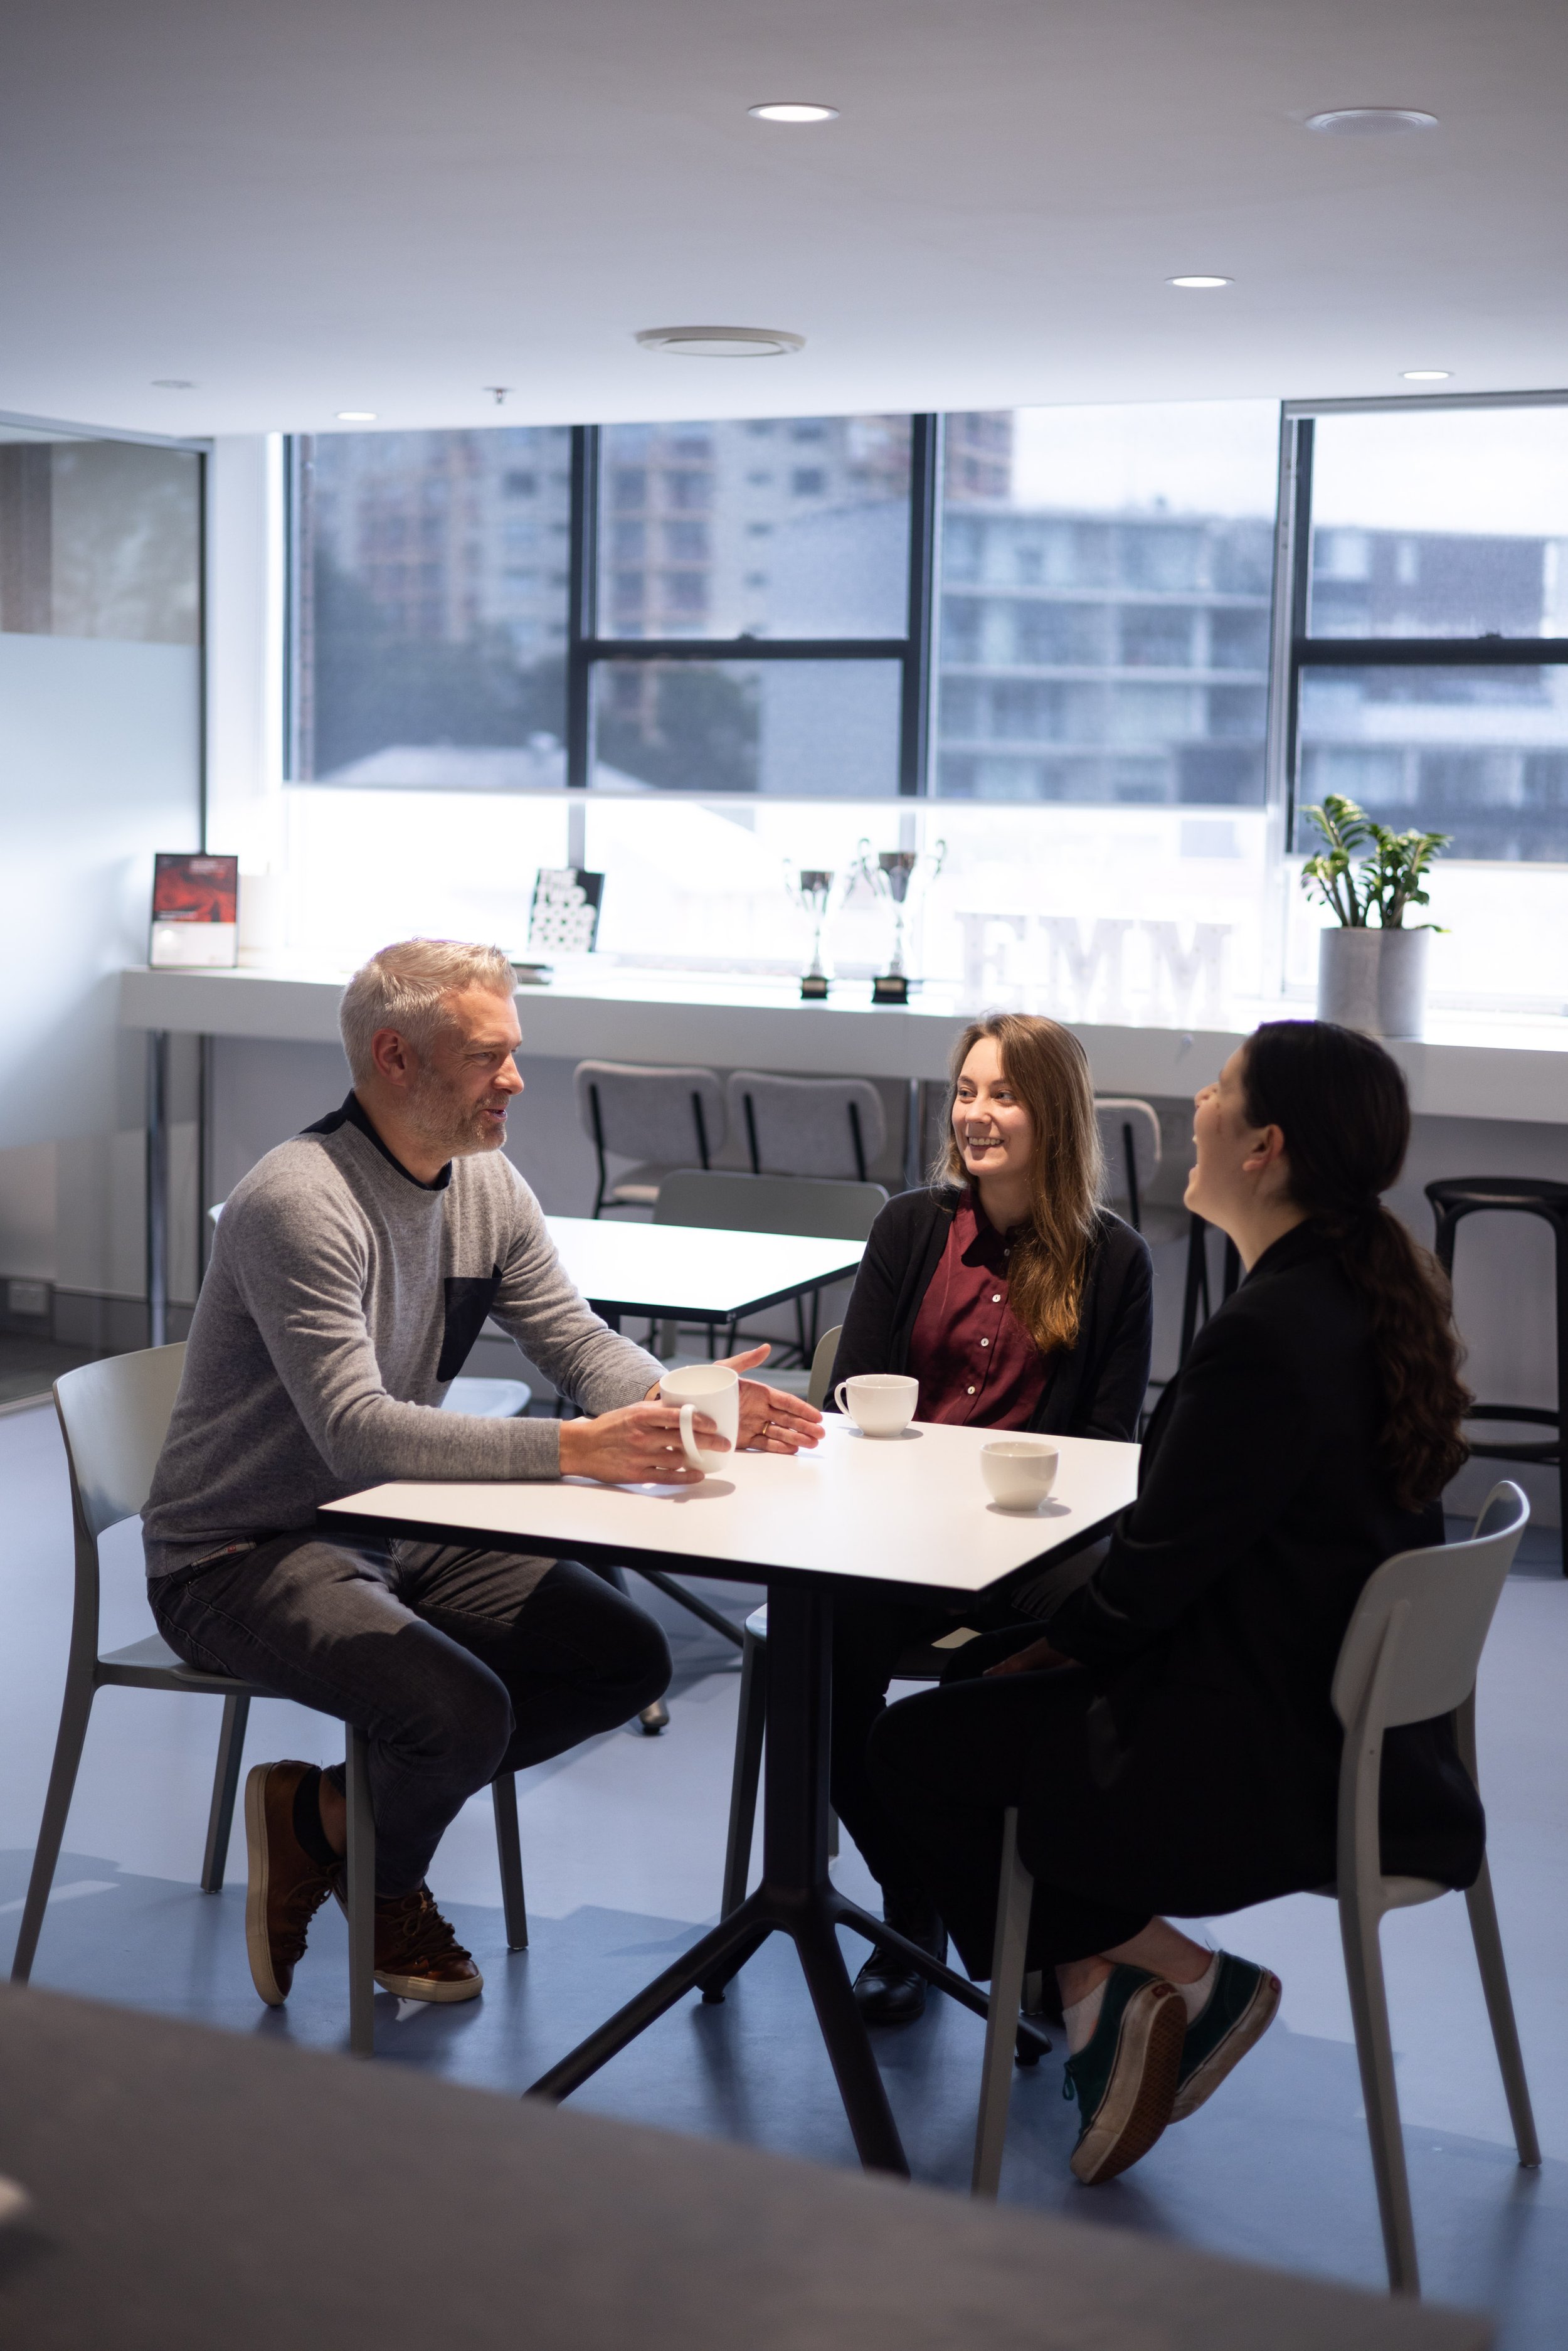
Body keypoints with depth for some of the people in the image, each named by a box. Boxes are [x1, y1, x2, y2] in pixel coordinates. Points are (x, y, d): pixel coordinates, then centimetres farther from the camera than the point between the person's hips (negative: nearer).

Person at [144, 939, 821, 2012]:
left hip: (399, 1528, 9)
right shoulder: (298, 1204, -25)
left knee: (628, 1658, 0)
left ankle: (330, 1814, 7)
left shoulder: (488, 1187, 2)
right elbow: (360, 1437, -34)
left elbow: (579, 1340, 2)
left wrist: (686, 1400, -20)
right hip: (244, 1554, -9)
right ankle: (386, 1886, 7)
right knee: (463, 1712, -29)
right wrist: (575, 1449, -42)